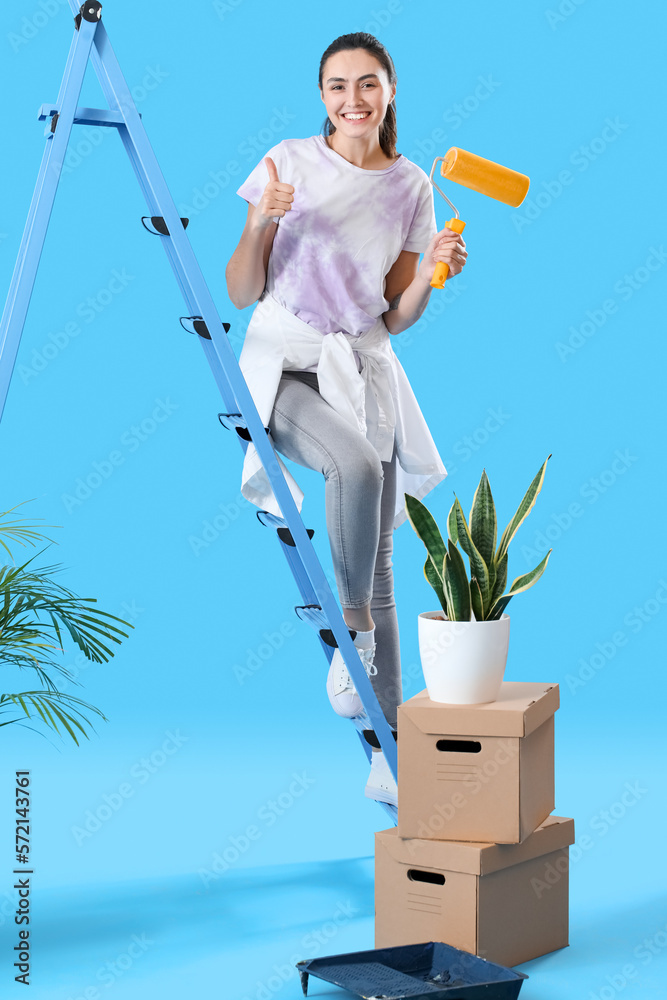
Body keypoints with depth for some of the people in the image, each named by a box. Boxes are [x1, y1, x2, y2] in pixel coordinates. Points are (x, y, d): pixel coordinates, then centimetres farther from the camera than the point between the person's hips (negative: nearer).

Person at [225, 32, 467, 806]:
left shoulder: (411, 187, 6)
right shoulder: (290, 162, -1)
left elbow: (396, 318, 8)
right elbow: (240, 293, -1)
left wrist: (432, 270, -10)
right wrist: (262, 222, -17)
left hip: (364, 371, 3)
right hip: (283, 363, -3)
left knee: (377, 568, 1)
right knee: (357, 462, -37)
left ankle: (386, 755, 9)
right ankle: (350, 635, -17)